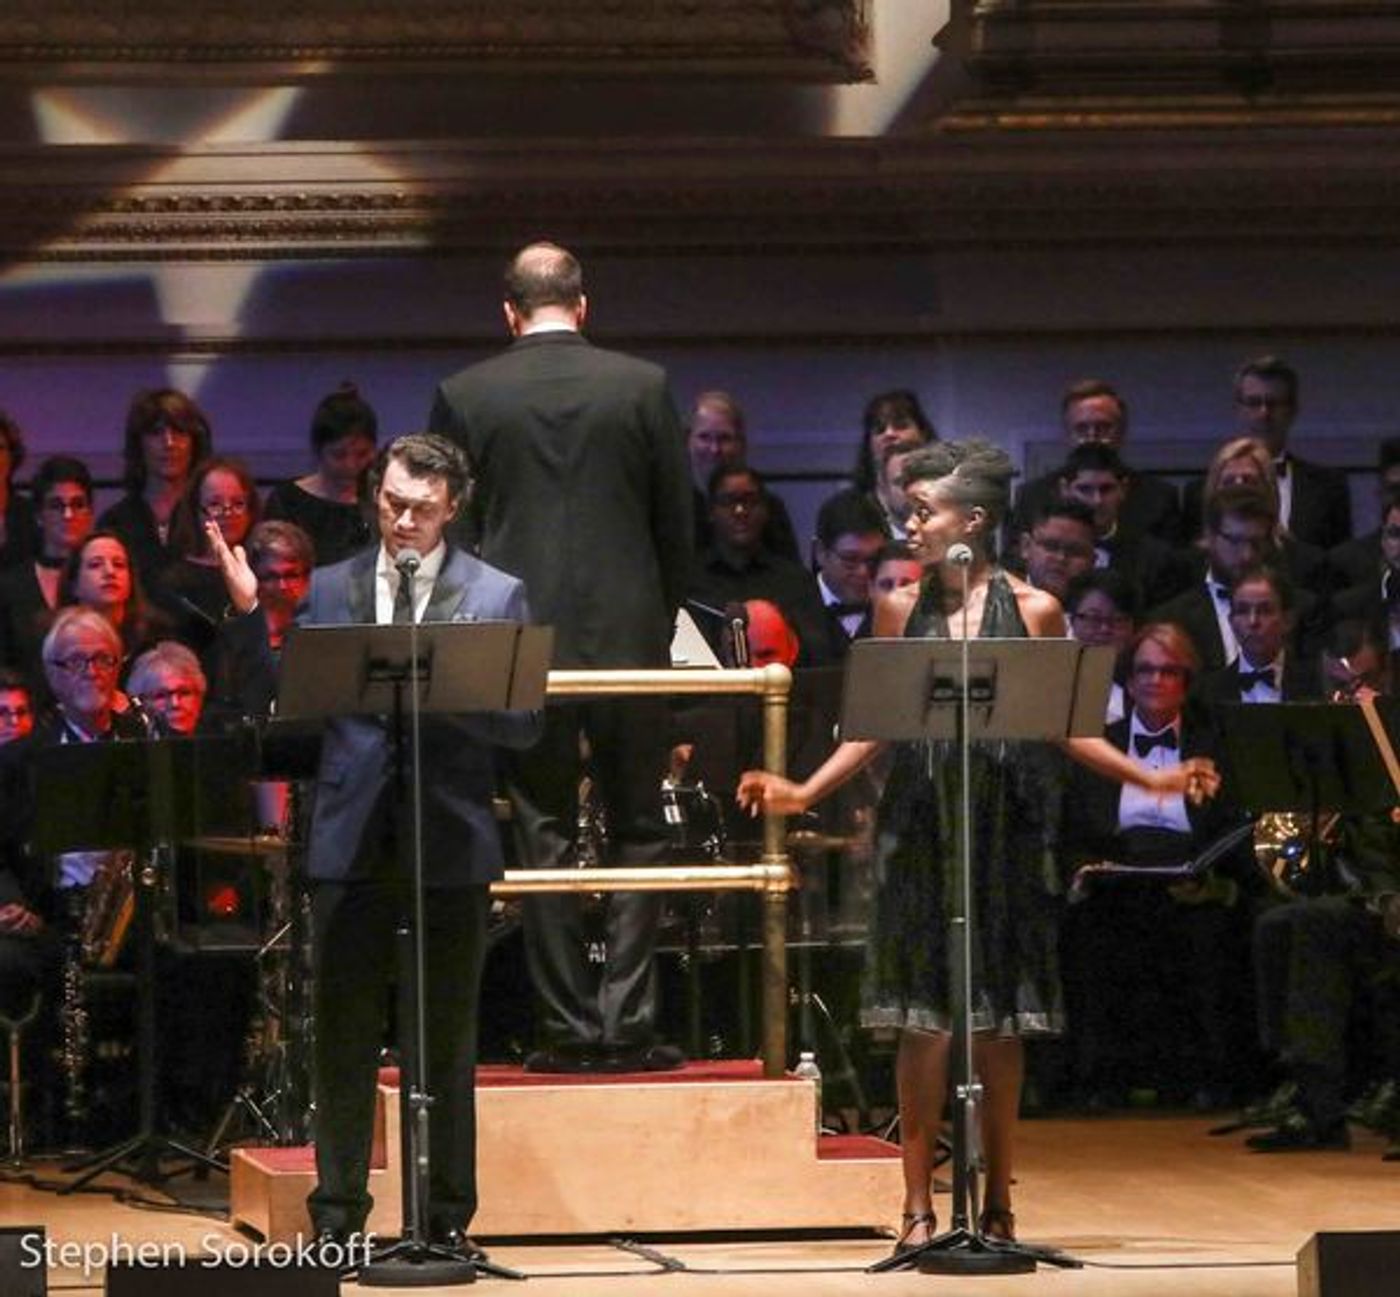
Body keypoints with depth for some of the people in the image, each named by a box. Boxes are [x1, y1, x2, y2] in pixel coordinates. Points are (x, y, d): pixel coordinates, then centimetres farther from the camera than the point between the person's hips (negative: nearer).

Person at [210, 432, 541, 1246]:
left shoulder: (495, 596, 3)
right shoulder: (331, 590, 10)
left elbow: (524, 723, -2)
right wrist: (251, 613, -5)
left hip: (451, 843, -1)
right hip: (353, 842, 1)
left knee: (449, 1041, 5)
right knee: (344, 1034, 4)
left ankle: (448, 1218, 11)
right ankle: (338, 1214, 11)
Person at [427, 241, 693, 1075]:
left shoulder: (465, 396, -1)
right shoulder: (644, 387, -1)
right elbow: (678, 524, 3)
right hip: (628, 639, 0)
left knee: (546, 835, 4)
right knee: (637, 833, 7)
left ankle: (570, 1027, 2)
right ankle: (628, 1022, 1)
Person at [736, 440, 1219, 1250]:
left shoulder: (1034, 610, 2)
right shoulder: (903, 610, 7)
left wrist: (1151, 780, -1)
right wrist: (807, 792, -1)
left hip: (1005, 827, -1)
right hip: (921, 826, 1)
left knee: (999, 1019, 4)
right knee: (925, 1021, -2)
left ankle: (998, 1205, 11)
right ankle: (919, 1206, 2)